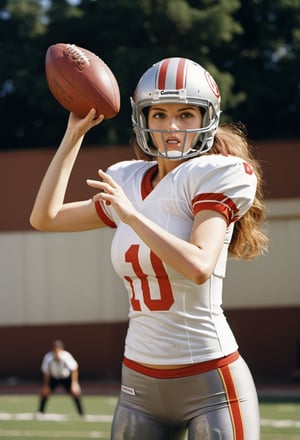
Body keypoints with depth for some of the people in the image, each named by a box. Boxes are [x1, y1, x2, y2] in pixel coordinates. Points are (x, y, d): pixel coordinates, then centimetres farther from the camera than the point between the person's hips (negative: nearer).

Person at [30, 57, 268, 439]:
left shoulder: (212, 176, -8)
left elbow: (199, 267, -22)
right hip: (140, 382, 6)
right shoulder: (128, 185, 10)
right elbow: (45, 217, 17)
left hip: (210, 382, -6)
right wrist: (75, 133, 15)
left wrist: (131, 214, -20)